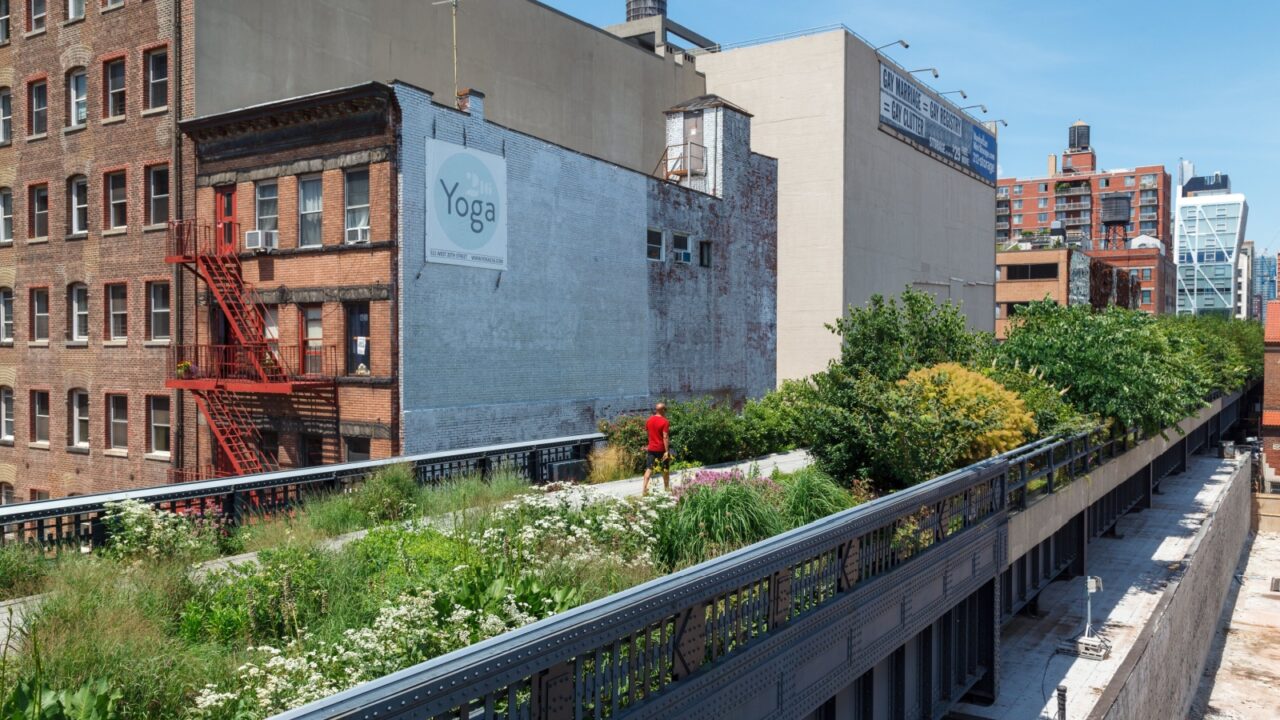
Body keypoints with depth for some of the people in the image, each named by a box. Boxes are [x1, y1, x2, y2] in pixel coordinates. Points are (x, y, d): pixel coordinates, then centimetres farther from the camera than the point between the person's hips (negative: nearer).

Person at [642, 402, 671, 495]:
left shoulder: (649, 420, 2)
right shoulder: (664, 422, -15)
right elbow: (665, 437, -19)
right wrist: (667, 451, -20)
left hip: (651, 448, 4)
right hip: (662, 449, -4)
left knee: (649, 469, 4)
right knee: (665, 470, 13)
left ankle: (644, 488, -9)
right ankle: (667, 488, 24)